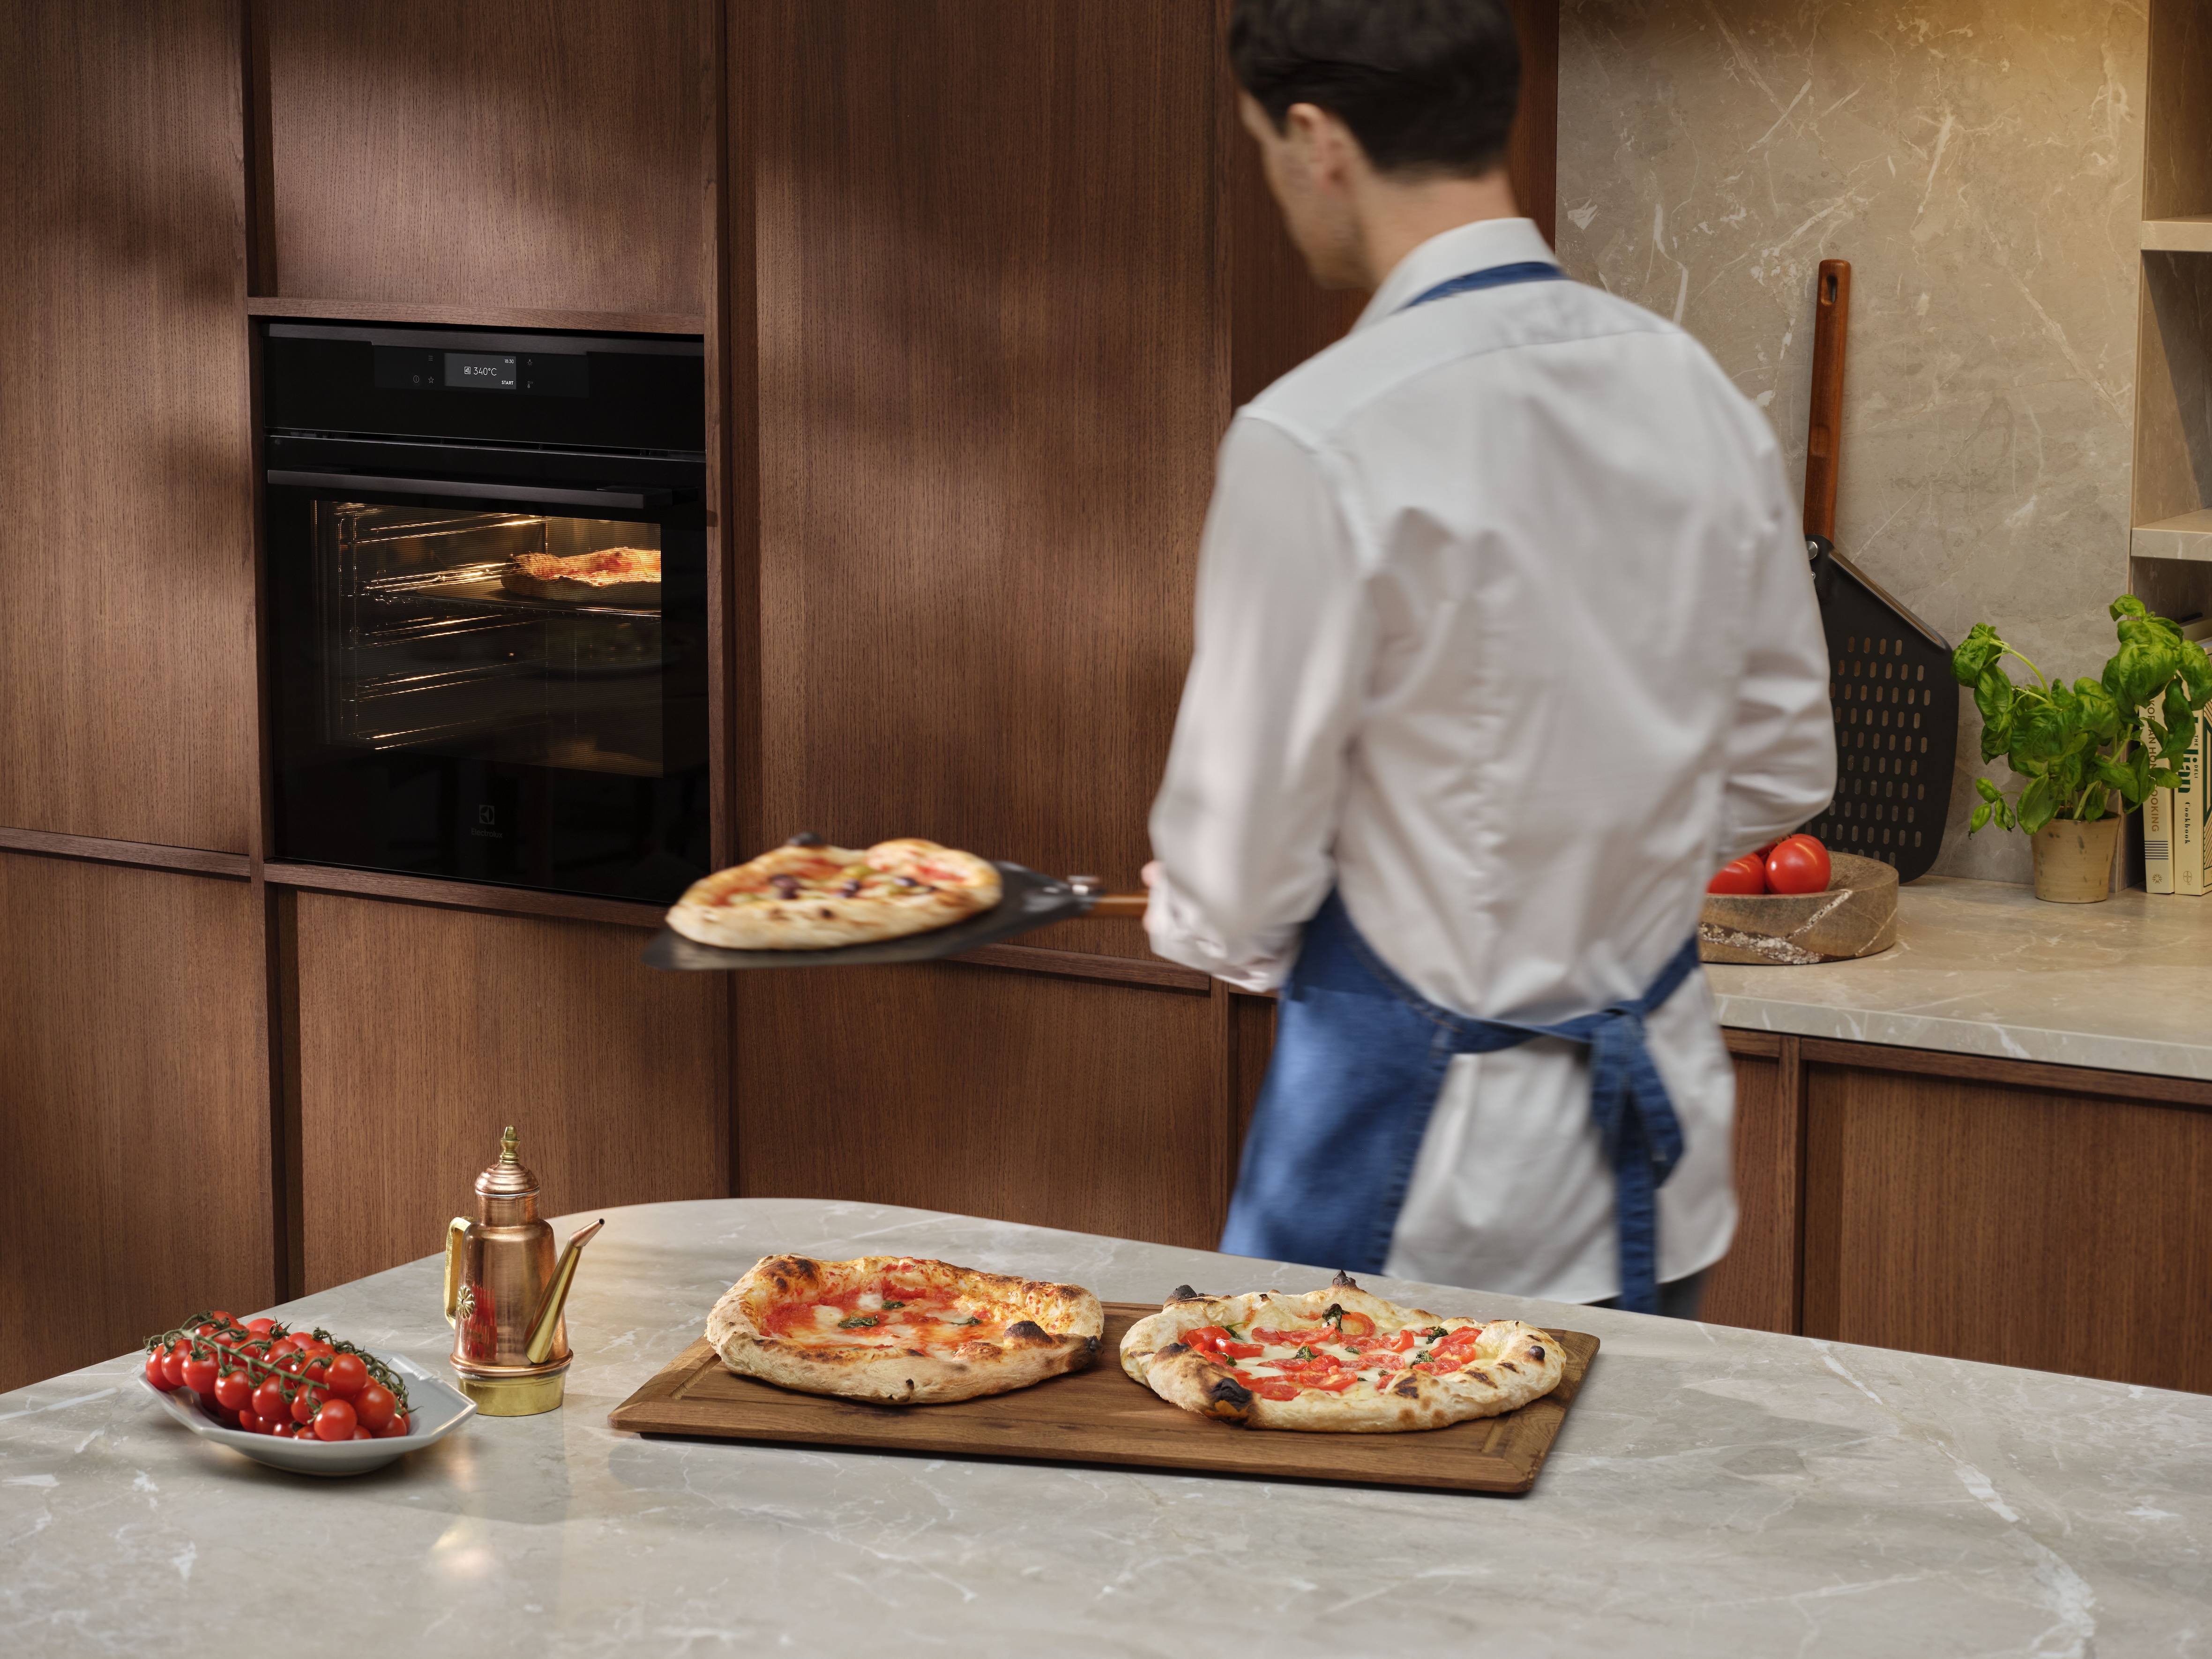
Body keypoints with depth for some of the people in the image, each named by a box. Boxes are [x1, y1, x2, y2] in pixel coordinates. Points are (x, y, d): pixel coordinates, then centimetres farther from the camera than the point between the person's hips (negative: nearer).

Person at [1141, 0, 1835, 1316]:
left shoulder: (1314, 445, -21)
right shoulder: (1702, 399, -1)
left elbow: (1239, 883, -14)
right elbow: (1780, 772, 9)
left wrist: (1194, 921, 8)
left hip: (1415, 1168, -6)